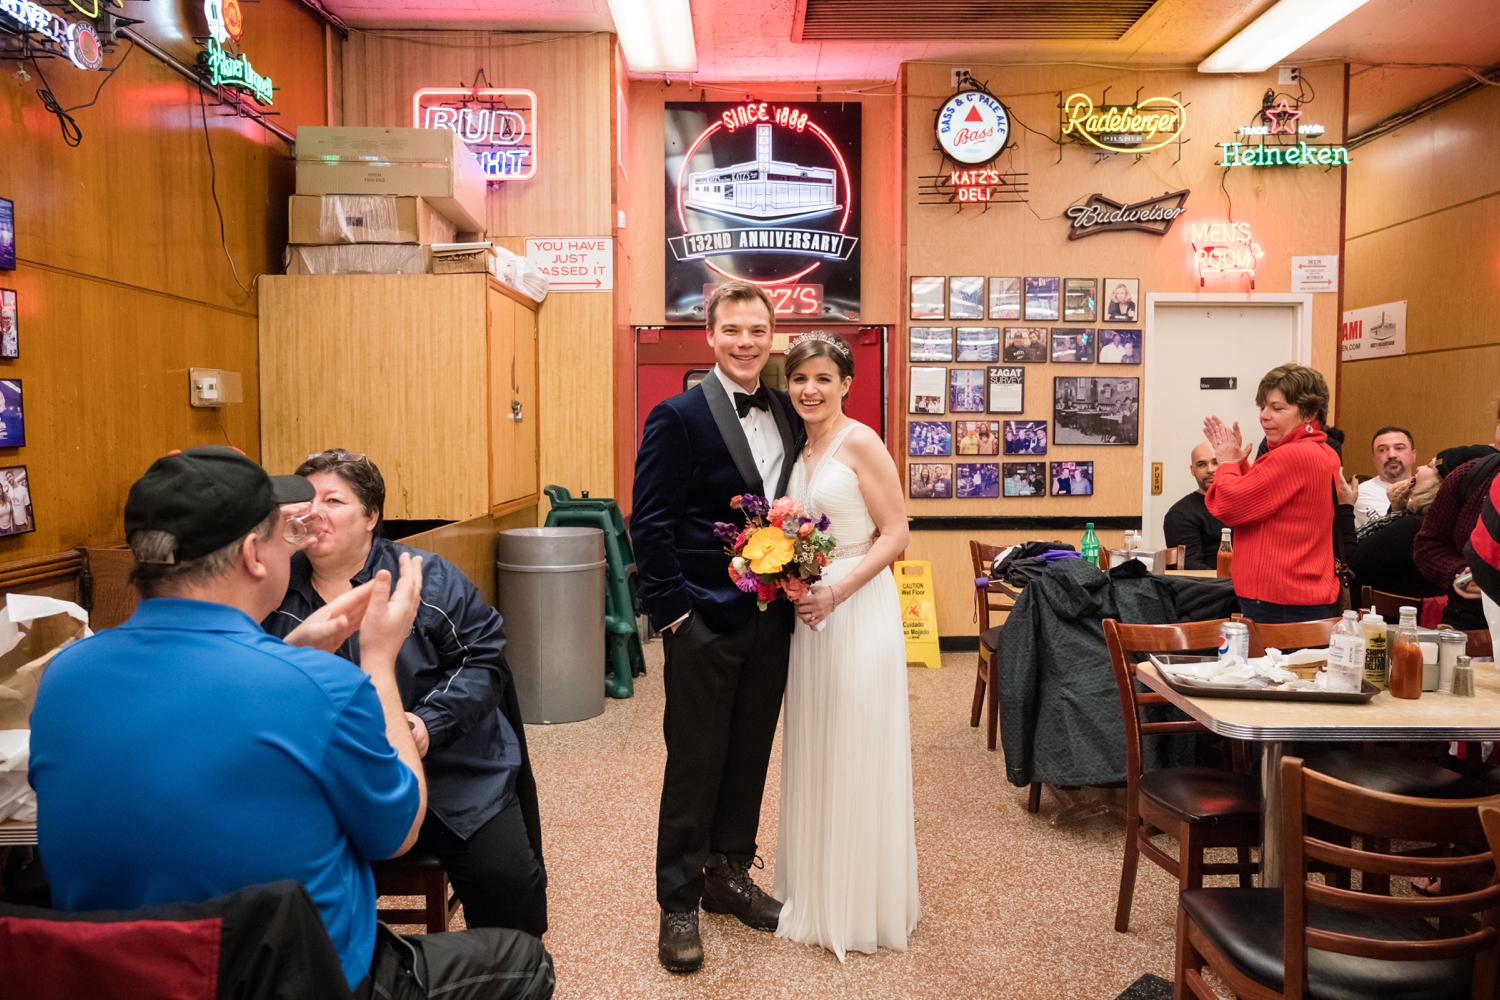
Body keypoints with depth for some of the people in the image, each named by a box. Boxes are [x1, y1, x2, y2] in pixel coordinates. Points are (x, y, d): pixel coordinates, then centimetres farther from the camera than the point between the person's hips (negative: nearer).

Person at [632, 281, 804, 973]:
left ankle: (728, 875, 35)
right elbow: (650, 525, -10)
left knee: (750, 755, 16)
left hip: (771, 616, 6)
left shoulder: (788, 414, 9)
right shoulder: (678, 417, -8)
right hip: (704, 620, -5)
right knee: (694, 762, 5)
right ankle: (678, 904, 21)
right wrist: (674, 611, -13)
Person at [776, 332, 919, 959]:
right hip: (805, 610, 7)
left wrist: (836, 592, -21)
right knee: (811, 751, 14)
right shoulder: (797, 448, 11)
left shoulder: (861, 443, -11)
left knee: (858, 753, 1)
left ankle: (867, 905, 18)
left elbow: (894, 534, -14)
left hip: (858, 609, -7)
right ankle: (817, 892, 30)